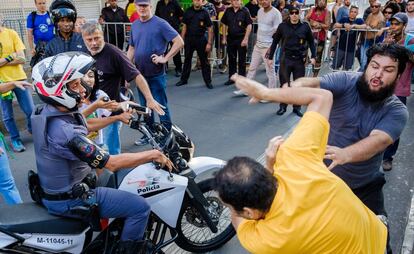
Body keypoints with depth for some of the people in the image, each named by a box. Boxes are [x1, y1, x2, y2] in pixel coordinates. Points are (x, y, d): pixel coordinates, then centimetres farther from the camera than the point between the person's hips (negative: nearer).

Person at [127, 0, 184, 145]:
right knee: (145, 106, 15)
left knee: (161, 106, 1)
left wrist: (165, 58, -17)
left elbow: (179, 42, -14)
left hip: (156, 74, -6)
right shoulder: (134, 25, 9)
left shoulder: (160, 24, -10)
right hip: (140, 73, 6)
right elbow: (131, 48, 16)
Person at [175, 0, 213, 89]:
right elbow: (184, 26, 8)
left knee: (204, 61, 3)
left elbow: (210, 29, -3)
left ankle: (208, 81, 10)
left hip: (201, 39, -2)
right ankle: (184, 79, 22)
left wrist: (209, 43, -9)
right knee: (187, 60, 11)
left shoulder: (204, 13, -2)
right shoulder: (188, 12, 4)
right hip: (189, 39, 2)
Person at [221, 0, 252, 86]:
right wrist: (224, 38, 7)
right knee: (231, 59, 11)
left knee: (241, 60, 5)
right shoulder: (228, 11, 4)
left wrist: (245, 39, -15)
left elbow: (249, 25, -9)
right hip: (230, 38, 4)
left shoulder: (245, 11, -7)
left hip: (241, 38, -4)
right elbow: (224, 24, 11)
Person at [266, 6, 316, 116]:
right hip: (285, 58, 0)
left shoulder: (305, 27, 0)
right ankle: (282, 106, 19)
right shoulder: (283, 26, -2)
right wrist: (270, 57, 4)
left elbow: (311, 42, 9)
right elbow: (275, 41, 5)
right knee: (284, 84, 5)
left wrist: (313, 56, 1)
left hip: (299, 59, 1)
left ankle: (297, 107, 20)